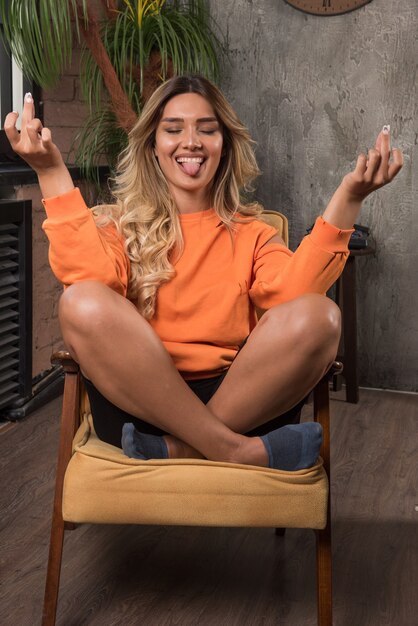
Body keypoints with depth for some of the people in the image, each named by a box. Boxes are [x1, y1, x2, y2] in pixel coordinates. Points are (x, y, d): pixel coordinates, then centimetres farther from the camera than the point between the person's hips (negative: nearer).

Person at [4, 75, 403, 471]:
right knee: (82, 303, -27)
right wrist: (52, 173, -16)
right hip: (138, 405, 0)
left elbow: (291, 293, -8)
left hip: (238, 403, 1)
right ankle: (235, 451, -25)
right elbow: (90, 279, -12)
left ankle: (178, 452, -22)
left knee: (318, 315, -24)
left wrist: (347, 197, -14)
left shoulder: (251, 233, 16)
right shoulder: (117, 225, 13)